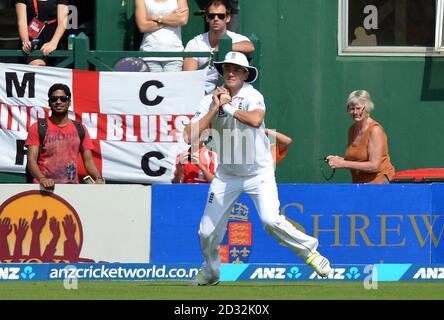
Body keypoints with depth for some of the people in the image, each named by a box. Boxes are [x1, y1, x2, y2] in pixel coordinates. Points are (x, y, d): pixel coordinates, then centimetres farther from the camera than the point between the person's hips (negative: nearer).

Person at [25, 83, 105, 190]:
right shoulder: (37, 128, 7)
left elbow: (88, 160, 14)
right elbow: (31, 160, -2)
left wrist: (98, 179, -5)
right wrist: (42, 179, -20)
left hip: (72, 187, 2)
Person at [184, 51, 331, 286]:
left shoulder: (252, 96, -12)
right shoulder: (209, 101, -3)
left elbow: (255, 119, -35)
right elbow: (190, 137, -15)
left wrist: (228, 107, -22)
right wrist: (215, 108, -18)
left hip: (258, 172, -3)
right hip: (226, 175, 3)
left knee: (270, 220, -24)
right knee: (207, 232, 3)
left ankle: (309, 251, -4)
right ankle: (210, 272, 31)